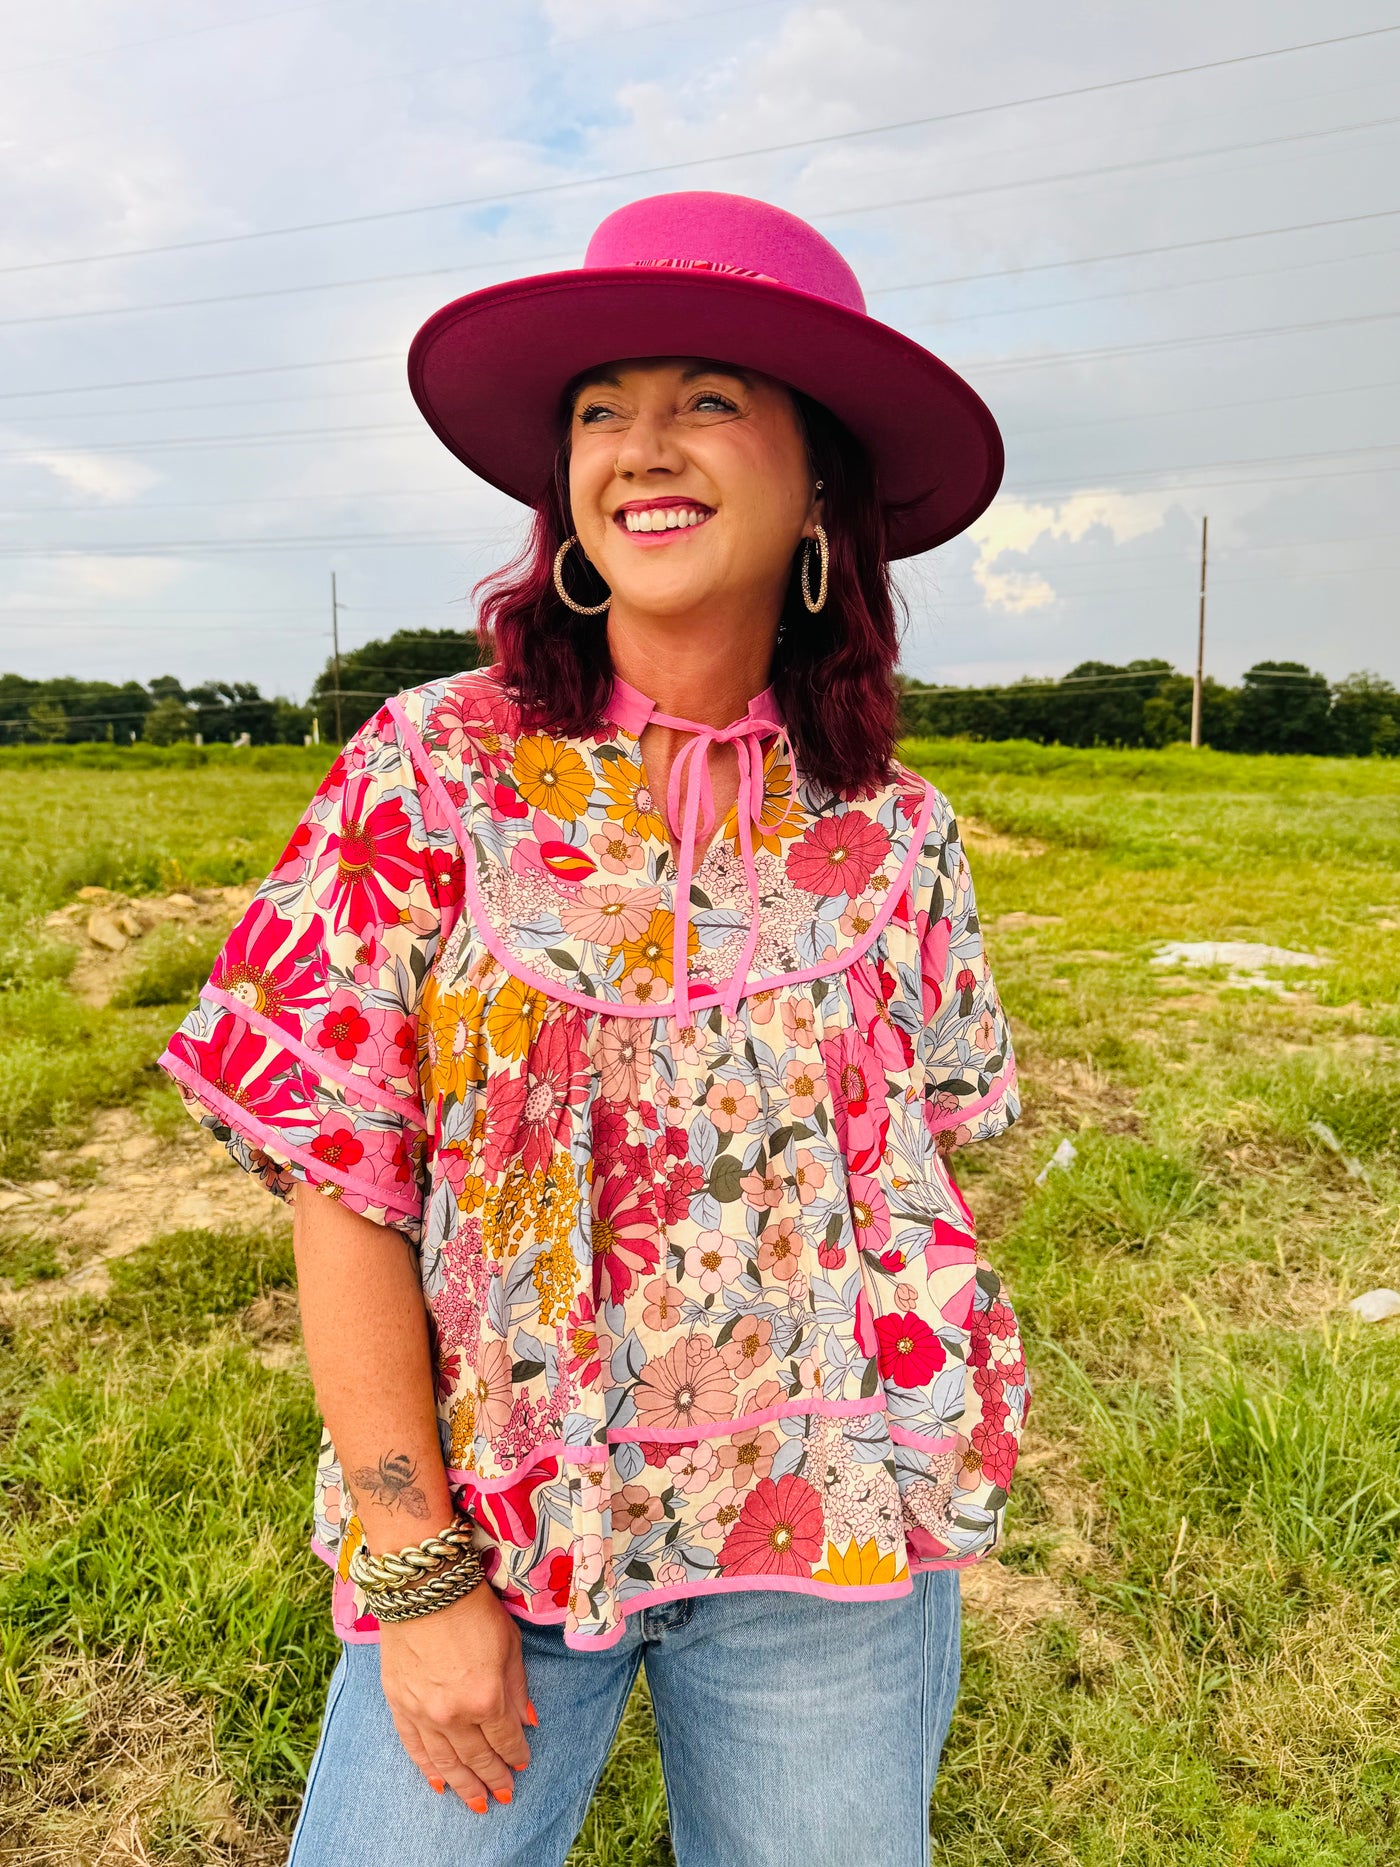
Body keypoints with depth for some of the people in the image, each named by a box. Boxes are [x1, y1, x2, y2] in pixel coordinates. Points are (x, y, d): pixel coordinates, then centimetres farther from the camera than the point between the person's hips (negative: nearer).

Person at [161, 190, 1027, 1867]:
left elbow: (928, 1153, 6)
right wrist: (417, 1571, -10)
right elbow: (342, 1182, -9)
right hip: (493, 1512, -1)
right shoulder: (433, 770, -9)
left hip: (832, 1537, 2)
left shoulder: (893, 828, -3)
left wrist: (924, 1484, 3)